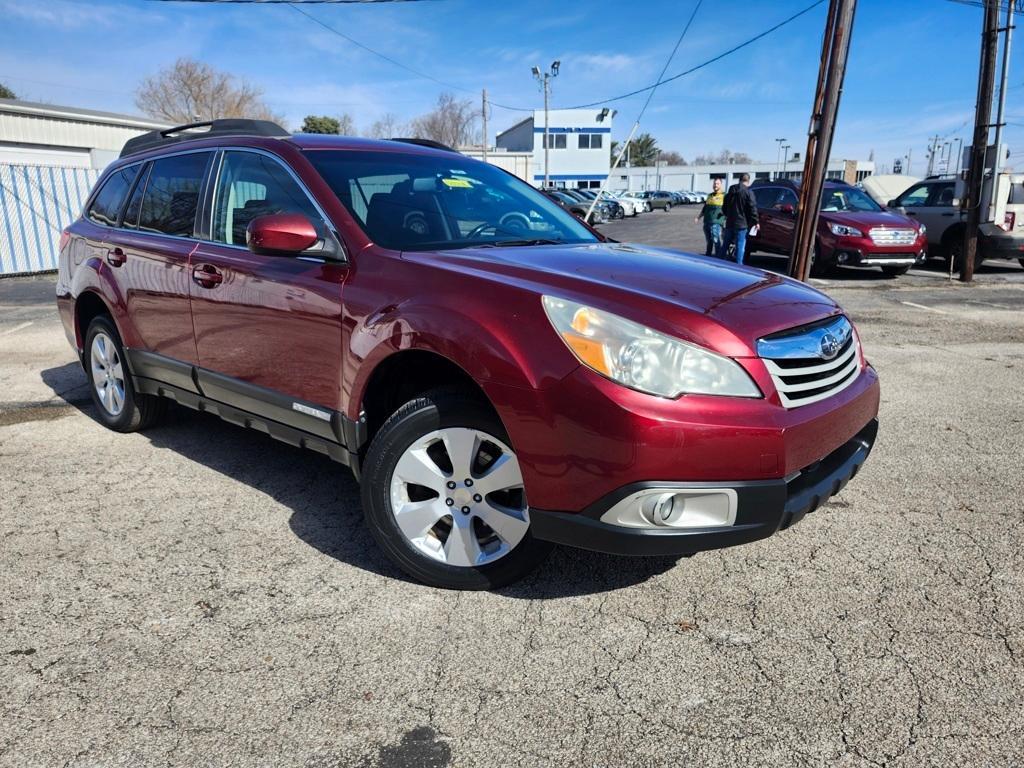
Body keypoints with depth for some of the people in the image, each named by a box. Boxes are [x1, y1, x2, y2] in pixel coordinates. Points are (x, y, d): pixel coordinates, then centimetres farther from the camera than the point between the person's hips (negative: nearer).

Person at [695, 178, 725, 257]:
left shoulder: (724, 196, 2)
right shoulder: (709, 196, 22)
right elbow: (704, 209, 27)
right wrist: (698, 217, 18)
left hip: (716, 222, -6)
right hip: (707, 222, 6)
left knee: (716, 241, -12)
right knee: (708, 242, 13)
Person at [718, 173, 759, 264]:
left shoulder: (731, 191, 10)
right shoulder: (748, 192, -10)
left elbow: (724, 207, 18)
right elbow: (752, 208, -12)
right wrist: (755, 222, -6)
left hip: (730, 223, 6)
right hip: (742, 224, -6)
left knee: (725, 245, 14)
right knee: (740, 246, -2)